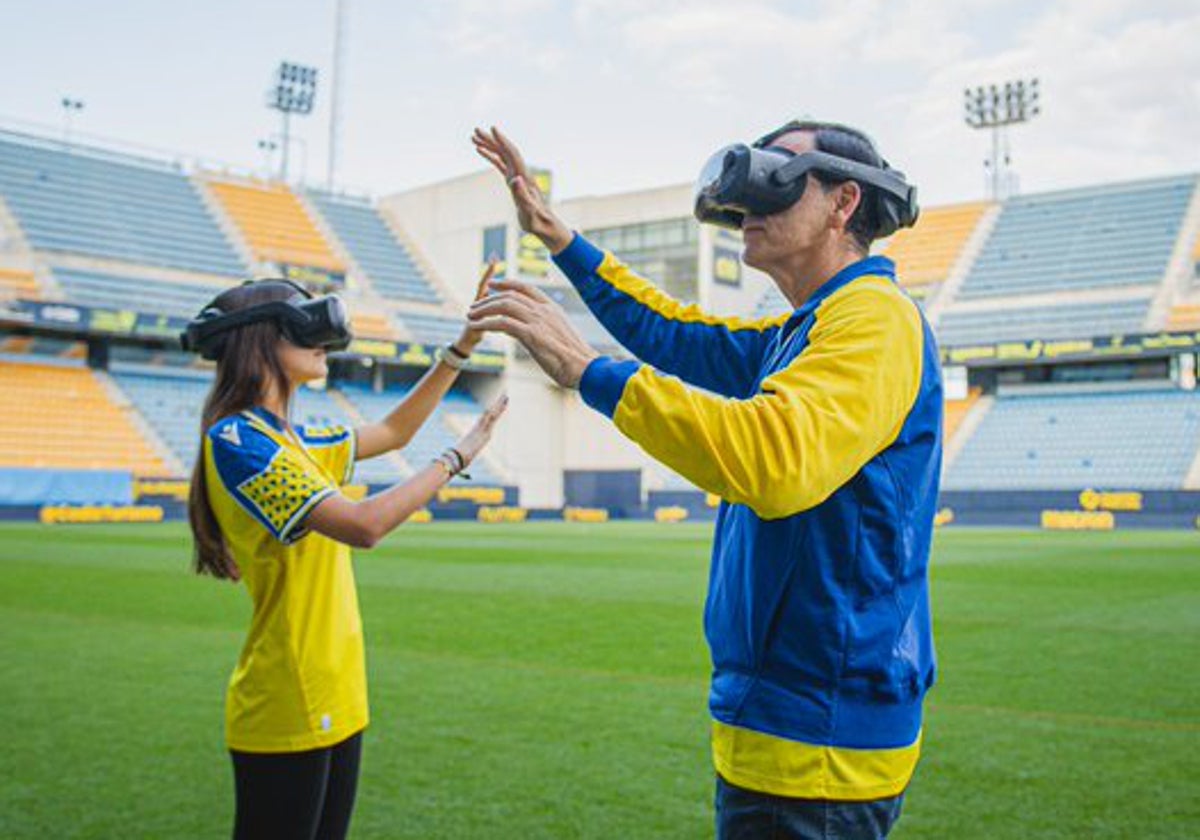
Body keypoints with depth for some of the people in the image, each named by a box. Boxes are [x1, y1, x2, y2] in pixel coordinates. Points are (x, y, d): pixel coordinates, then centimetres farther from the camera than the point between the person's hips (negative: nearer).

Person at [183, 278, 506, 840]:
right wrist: (456, 457, -12)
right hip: (288, 710, -9)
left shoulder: (291, 439, 10)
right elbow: (363, 525, -24)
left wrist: (462, 348, 16)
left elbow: (392, 432, 23)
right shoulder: (236, 440, -16)